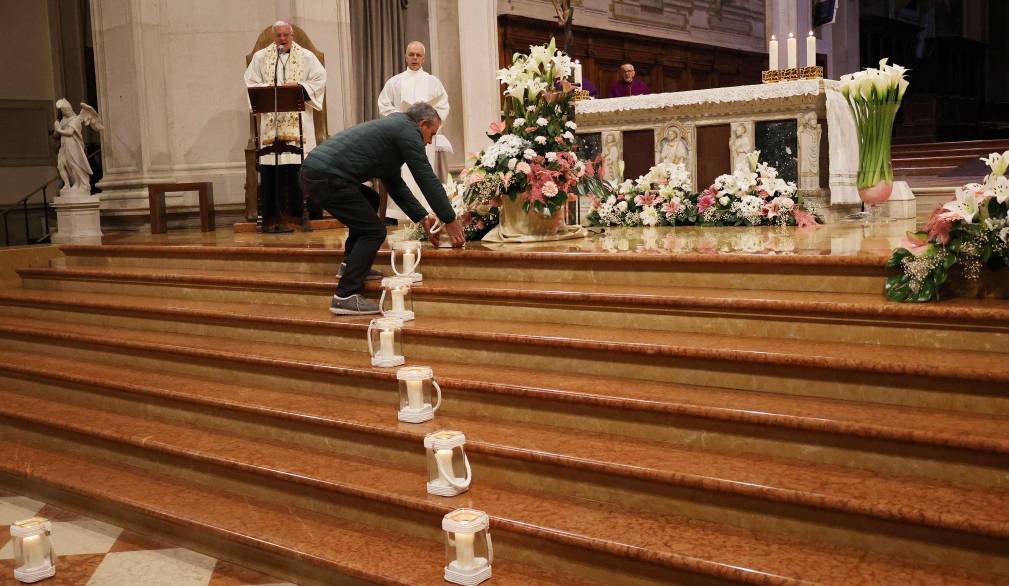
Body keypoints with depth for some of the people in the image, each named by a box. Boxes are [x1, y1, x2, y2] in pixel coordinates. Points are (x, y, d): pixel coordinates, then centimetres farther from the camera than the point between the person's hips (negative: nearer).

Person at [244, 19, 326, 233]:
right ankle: (271, 217, -5)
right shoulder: (260, 57, 12)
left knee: (298, 164, -5)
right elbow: (251, 82, 8)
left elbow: (319, 79, 5)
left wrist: (299, 86, -10)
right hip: (270, 121, 0)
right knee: (271, 166, -6)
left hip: (298, 121, 0)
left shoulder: (306, 57, 11)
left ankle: (298, 209, 4)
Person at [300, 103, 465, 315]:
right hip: (326, 177, -10)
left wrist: (423, 218, 30)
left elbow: (396, 184, 33)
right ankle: (345, 296, -6)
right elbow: (427, 179, -3)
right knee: (374, 231, -2)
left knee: (370, 200, 29)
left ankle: (351, 263, 24)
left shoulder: (392, 126, 28)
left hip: (312, 170, 10)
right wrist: (450, 221, 5)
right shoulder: (408, 131, -1)